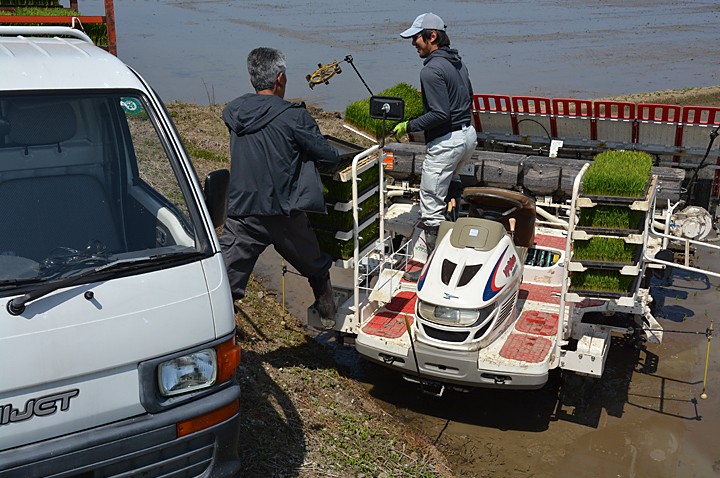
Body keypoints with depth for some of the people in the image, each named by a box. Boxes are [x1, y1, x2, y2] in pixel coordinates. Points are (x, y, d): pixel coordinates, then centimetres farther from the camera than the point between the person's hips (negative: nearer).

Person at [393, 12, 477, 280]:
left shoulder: (431, 70, -17)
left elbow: (440, 114, -23)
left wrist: (409, 126, -14)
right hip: (468, 134, 10)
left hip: (446, 142, -10)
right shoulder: (457, 63, 11)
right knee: (450, 182, 34)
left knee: (432, 208, -3)